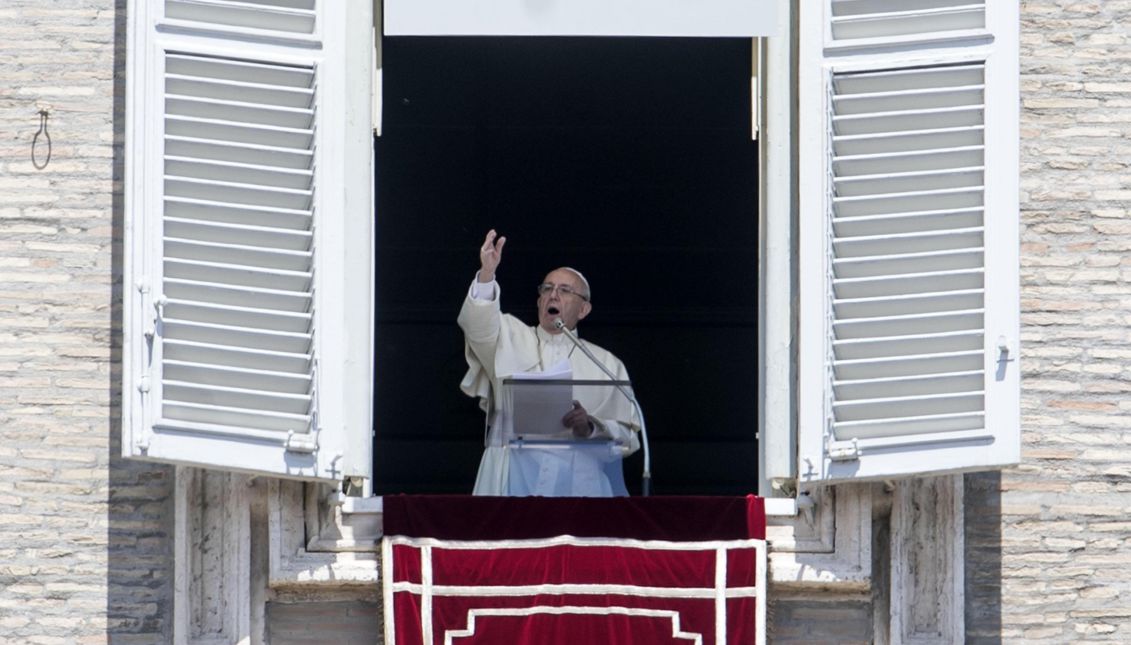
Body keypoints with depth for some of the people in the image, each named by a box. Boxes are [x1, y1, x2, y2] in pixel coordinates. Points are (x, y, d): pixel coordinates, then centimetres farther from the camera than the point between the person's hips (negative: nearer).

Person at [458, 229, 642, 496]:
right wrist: (487, 273, -22)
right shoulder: (511, 339, 17)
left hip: (579, 481, 0)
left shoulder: (606, 364, 16)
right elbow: (479, 325, -6)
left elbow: (628, 437, 10)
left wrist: (591, 427, -11)